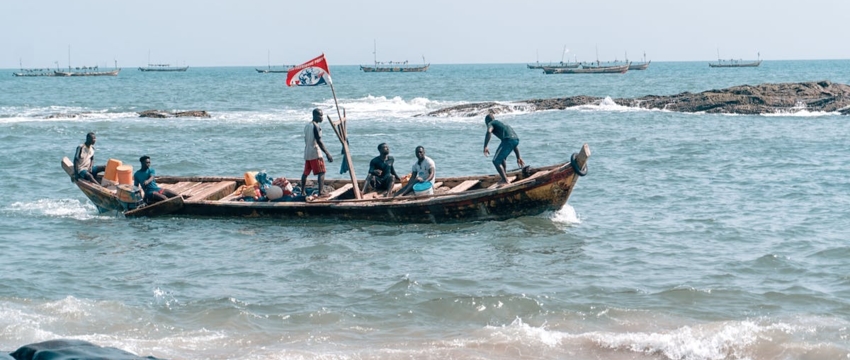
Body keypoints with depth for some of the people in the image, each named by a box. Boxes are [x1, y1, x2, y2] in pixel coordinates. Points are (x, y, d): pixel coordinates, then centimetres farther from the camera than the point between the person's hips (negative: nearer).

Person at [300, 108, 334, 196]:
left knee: (306, 173, 15)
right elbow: (319, 141, -19)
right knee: (321, 172, -8)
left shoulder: (307, 126, 13)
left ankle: (303, 191, 20)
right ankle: (321, 191, -18)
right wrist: (327, 154, -20)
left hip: (307, 153, 9)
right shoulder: (316, 126, -13)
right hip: (315, 153, -9)